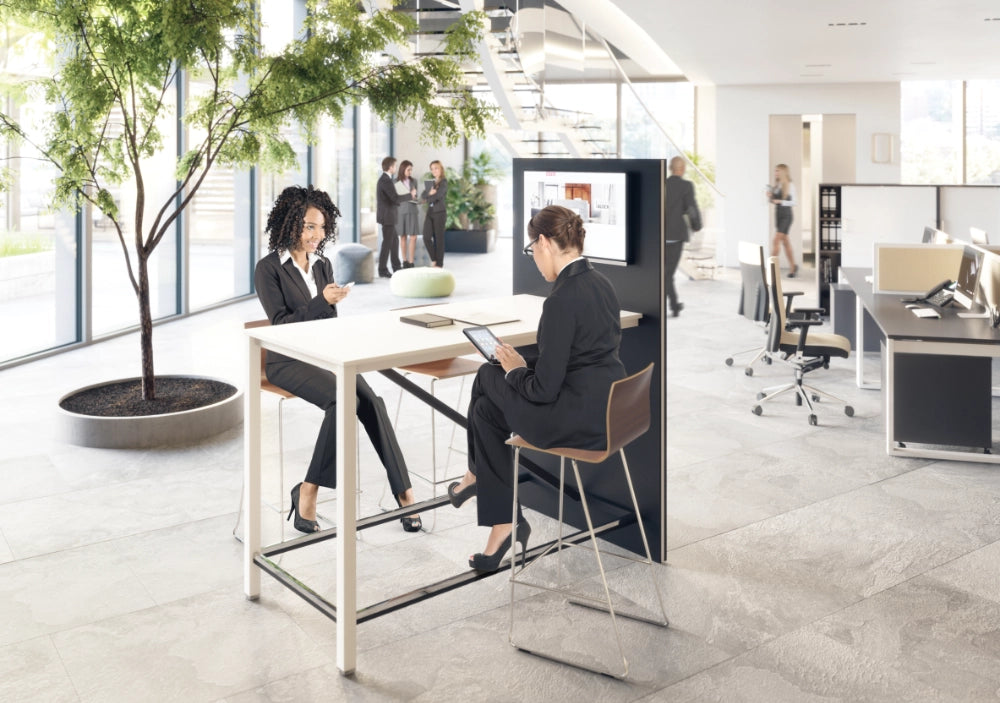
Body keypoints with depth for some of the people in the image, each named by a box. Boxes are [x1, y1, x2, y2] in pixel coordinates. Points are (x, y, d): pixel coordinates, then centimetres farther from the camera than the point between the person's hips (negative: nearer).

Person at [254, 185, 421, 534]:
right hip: (289, 361, -5)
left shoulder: (323, 265, 13)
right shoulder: (268, 269, -5)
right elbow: (281, 324, -12)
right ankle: (309, 490, -20)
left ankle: (404, 493, -24)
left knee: (371, 401, -23)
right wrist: (323, 301, -23)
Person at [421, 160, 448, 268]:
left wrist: (427, 199, -3)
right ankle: (434, 259, 16)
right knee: (426, 237, -1)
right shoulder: (430, 183, 15)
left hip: (439, 212, -6)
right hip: (429, 212, 6)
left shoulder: (444, 182, -4)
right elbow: (422, 196, 7)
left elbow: (438, 195, -18)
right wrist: (429, 193, -13)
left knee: (439, 238, -1)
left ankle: (439, 263, 6)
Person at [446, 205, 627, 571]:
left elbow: (543, 389, -20)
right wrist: (526, 364, 12)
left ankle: (476, 475, 37)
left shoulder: (563, 299, -22)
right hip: (606, 407, 9)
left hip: (579, 420, -9)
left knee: (489, 376, 11)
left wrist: (516, 369, 0)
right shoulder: (601, 283, 6)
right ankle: (503, 524, 20)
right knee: (487, 408, 15)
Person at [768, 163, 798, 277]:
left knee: (776, 241, -14)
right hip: (777, 214, 7)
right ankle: (793, 266, 22)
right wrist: (770, 196, -2)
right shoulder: (776, 185, 11)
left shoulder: (790, 185, -7)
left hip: (786, 215, -7)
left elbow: (793, 201, -9)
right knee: (785, 242, 12)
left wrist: (780, 201, -21)